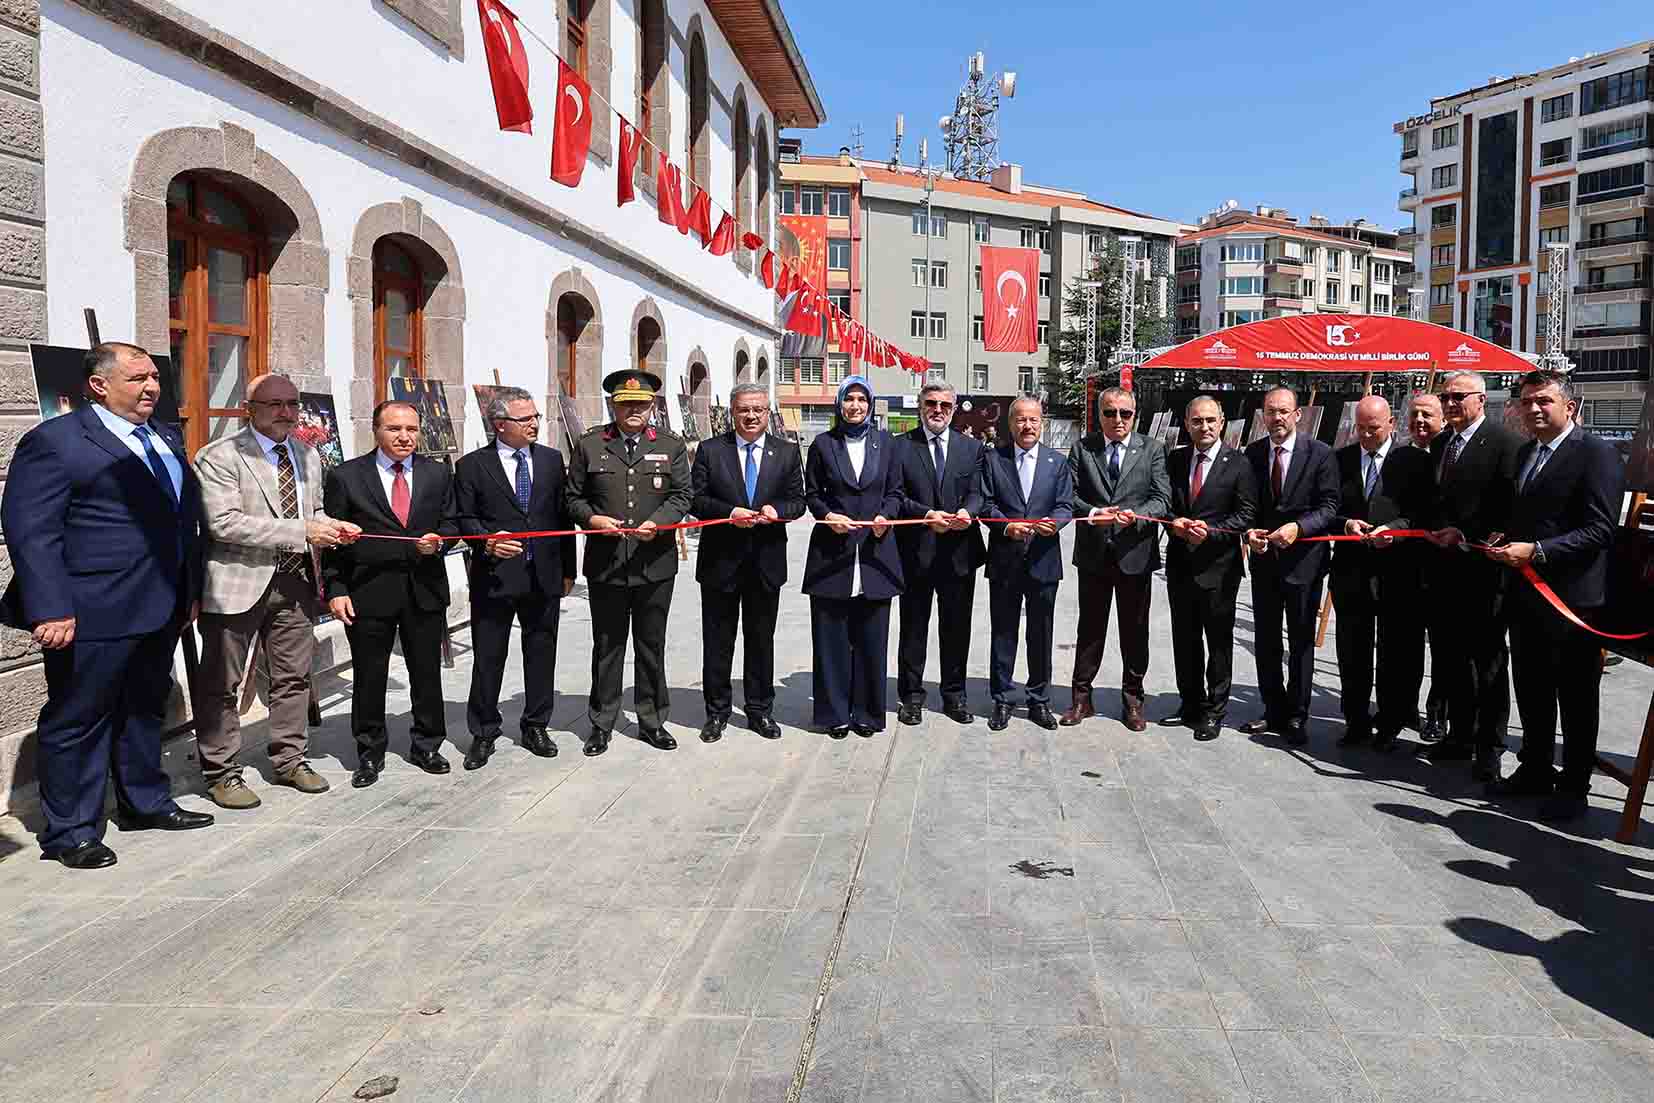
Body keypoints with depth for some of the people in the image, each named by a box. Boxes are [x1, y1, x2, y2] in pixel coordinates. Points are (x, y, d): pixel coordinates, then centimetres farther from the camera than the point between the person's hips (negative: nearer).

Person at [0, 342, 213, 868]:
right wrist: (51, 609, -22)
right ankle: (71, 832, 18)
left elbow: (187, 518, 18)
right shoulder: (54, 440, -10)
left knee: (146, 710, 19)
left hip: (161, 609, 8)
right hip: (94, 614, -7)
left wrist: (191, 589, 14)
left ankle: (146, 802, 34)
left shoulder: (167, 440, 14)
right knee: (78, 720, 5)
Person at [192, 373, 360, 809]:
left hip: (295, 582, 6)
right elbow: (224, 522, -21)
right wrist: (301, 532, -24)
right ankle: (221, 773, 17)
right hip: (238, 584, -6)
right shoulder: (219, 457, -10)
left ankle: (289, 761, 28)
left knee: (293, 676, 14)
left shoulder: (309, 456, 13)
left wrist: (331, 526, 0)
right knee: (222, 683, 4)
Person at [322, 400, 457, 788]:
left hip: (425, 590, 3)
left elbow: (450, 523, 13)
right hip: (369, 592, -2)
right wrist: (336, 589, -8)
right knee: (369, 677, 7)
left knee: (427, 672, 11)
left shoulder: (437, 474, 6)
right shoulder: (345, 477, -2)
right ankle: (370, 753, 22)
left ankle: (426, 745, 27)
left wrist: (438, 539, -10)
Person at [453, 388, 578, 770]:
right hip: (494, 577, -3)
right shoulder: (471, 466, 0)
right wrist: (487, 539, -21)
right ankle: (483, 734, 17)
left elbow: (563, 515, 10)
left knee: (541, 654, 11)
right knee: (488, 659, 4)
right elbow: (463, 518, 0)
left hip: (544, 577, 3)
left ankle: (535, 727, 25)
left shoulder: (552, 459, 8)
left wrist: (567, 569, 8)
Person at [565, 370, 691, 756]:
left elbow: (681, 495, 2)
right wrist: (592, 518, -13)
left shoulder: (671, 446, 6)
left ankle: (652, 720, 23)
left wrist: (657, 522, -16)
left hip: (655, 563, 1)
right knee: (607, 646, 8)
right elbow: (574, 497, 7)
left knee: (651, 645, 10)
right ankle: (601, 724, 21)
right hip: (605, 564, 0)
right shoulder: (588, 445, 4)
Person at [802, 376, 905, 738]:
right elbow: (811, 493, 7)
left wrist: (885, 515, -9)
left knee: (871, 636, 4)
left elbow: (895, 492, 10)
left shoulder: (887, 443, 9)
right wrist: (828, 515, -11)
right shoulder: (823, 443, 5)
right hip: (832, 552, -1)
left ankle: (866, 712, 16)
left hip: (874, 550, 1)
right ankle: (835, 713, 13)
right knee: (831, 636, 2)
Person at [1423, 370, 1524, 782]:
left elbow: (1510, 509, -15)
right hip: (1445, 566, 7)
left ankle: (1489, 747, 12)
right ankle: (1460, 736, 28)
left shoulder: (1505, 443, -10)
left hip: (1483, 567, -7)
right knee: (1451, 655, 15)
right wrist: (1437, 532, 5)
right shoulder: (1439, 444, 13)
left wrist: (1467, 538, -17)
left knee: (1488, 659, 3)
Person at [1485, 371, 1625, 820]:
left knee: (1577, 699, 5)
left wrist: (1536, 551, -24)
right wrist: (1505, 542, 4)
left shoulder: (1596, 453, -11)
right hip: (1526, 594, 8)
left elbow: (1599, 529, -18)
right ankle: (1535, 771, 30)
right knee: (1531, 693, 17)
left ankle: (1573, 786, 17)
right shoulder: (1525, 453, 14)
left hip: (1572, 597, -7)